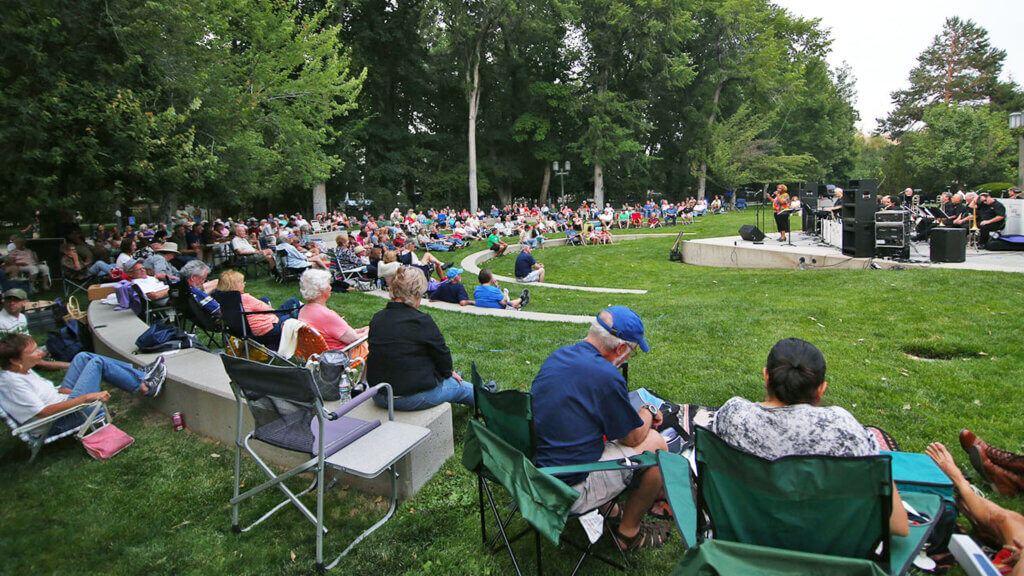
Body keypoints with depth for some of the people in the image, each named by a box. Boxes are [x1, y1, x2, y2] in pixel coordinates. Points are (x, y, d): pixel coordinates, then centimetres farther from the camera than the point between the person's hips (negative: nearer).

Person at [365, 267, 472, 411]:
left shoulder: (376, 319, 0)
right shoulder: (422, 321, -21)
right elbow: (442, 353, -9)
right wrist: (449, 372, 15)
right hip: (413, 397, -7)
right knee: (462, 388, 21)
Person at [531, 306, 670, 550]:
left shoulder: (557, 355, 3)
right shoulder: (606, 377, -23)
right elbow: (633, 437, -7)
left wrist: (639, 413, 19)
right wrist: (649, 412, 14)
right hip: (567, 490, -8)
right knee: (655, 443, 3)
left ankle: (605, 508, 29)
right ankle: (629, 532, 19)